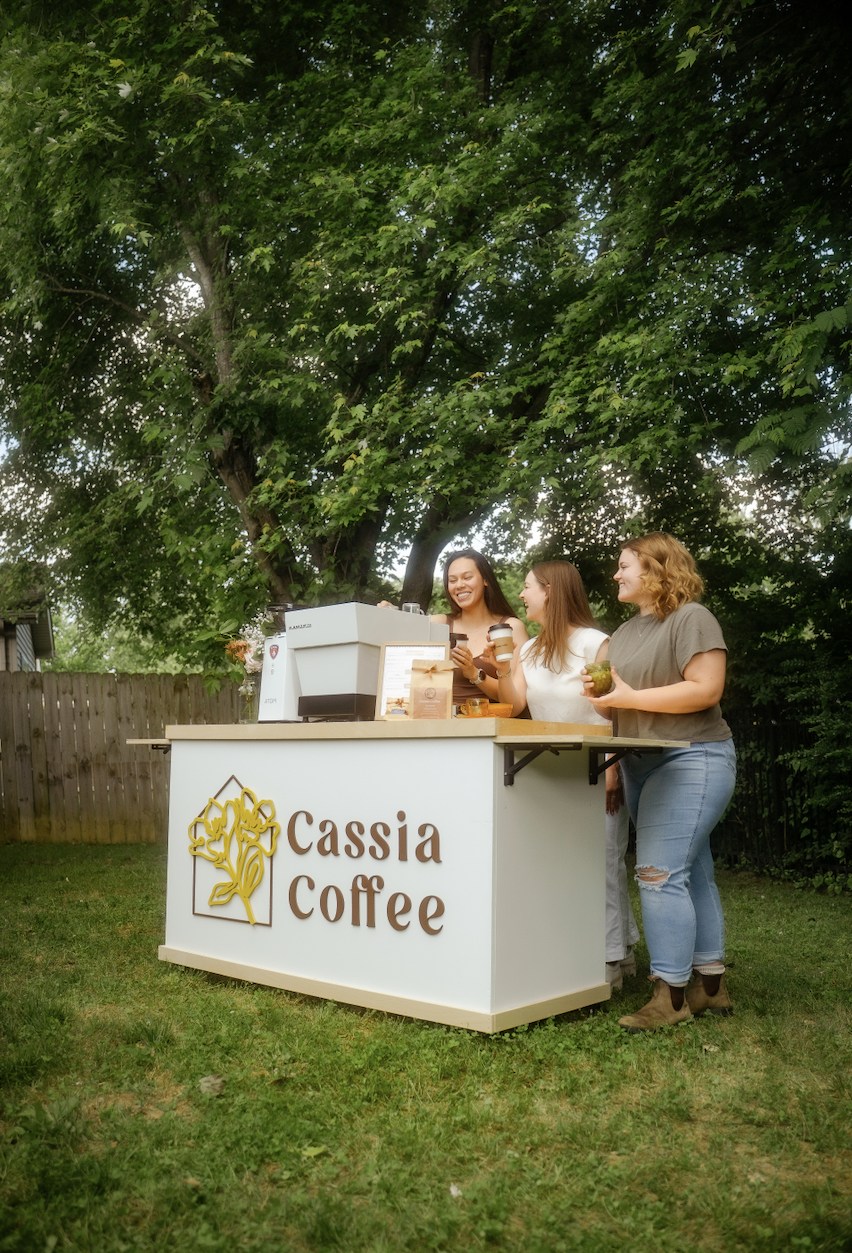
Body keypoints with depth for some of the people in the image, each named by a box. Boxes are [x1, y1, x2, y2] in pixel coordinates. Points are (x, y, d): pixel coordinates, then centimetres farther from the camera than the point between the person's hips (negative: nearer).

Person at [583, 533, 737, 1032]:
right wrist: (601, 694, -1)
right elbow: (619, 706, 21)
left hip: (691, 761, -9)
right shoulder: (625, 632, 17)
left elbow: (706, 690, -20)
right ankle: (712, 985, 22)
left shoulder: (691, 618, -9)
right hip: (642, 764, 9)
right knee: (692, 873, 13)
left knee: (660, 871, -13)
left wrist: (629, 696, -18)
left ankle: (671, 995, -5)